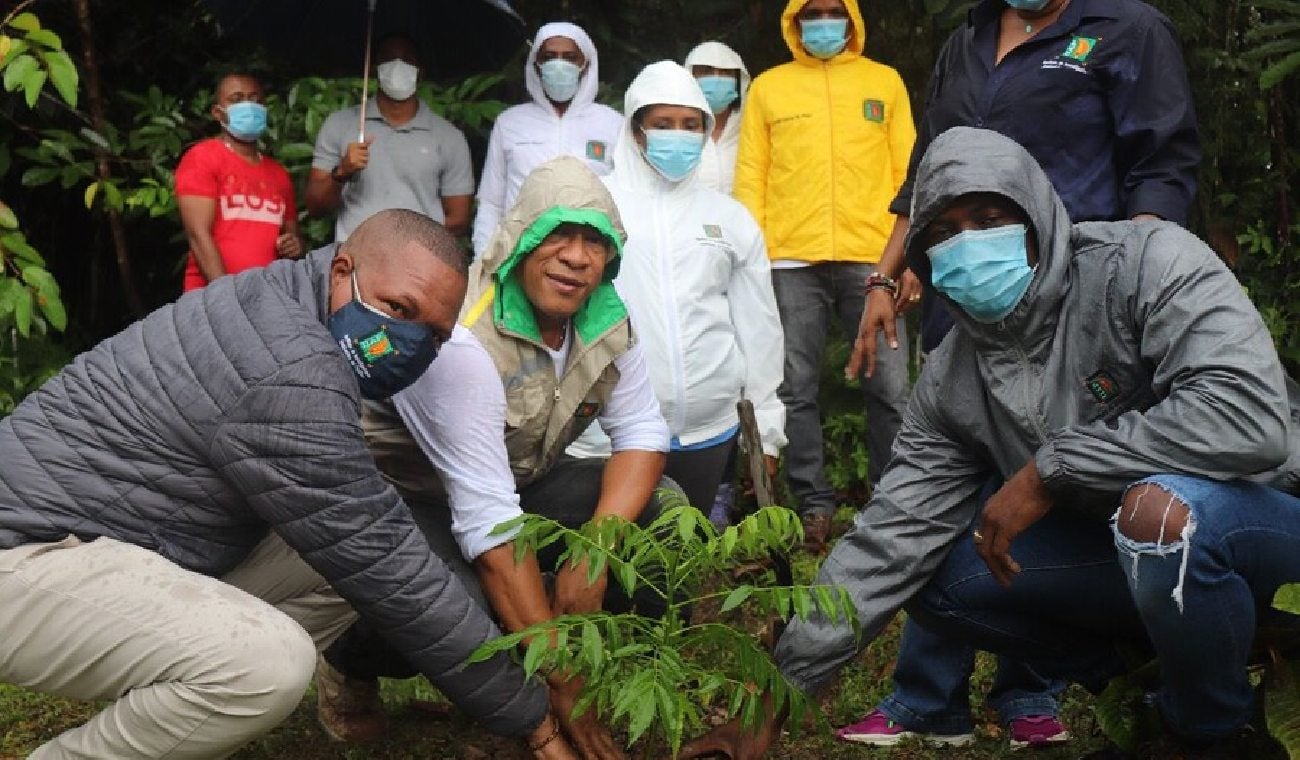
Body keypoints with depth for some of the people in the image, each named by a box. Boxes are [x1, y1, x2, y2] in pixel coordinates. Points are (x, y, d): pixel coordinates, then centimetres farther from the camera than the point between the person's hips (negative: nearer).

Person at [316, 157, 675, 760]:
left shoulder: (604, 318, -10)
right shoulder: (461, 341, -32)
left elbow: (642, 432, -7)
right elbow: (488, 519, -36)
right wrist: (560, 685, -36)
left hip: (521, 482, 7)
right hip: (401, 499, -6)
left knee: (661, 514, -13)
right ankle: (351, 663, -1)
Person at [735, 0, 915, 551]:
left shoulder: (884, 82, 14)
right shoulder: (768, 87, 14)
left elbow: (907, 170, 10)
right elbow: (751, 177, 9)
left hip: (873, 257, 0)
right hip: (792, 261, 0)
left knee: (889, 387, 0)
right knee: (796, 389, 2)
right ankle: (814, 504, 11)